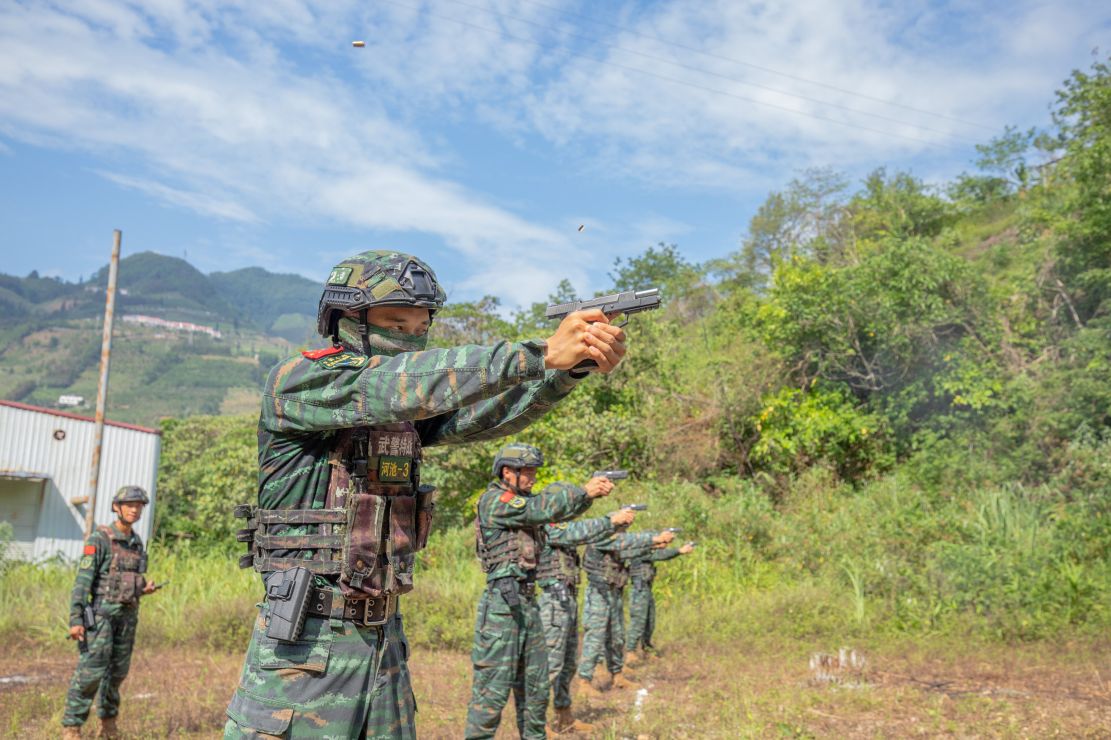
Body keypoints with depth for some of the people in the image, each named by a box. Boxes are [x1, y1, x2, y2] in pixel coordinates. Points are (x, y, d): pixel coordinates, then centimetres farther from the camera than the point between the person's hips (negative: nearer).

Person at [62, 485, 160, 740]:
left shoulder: (137, 542, 10)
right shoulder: (99, 538, -10)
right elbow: (83, 579, -14)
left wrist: (145, 589, -1)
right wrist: (75, 619, -20)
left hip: (127, 616, 6)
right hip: (101, 613, -6)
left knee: (117, 671, 11)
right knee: (91, 671, -9)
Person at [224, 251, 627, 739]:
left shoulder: (406, 410, 8)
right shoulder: (293, 383, -10)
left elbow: (485, 414, -8)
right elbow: (394, 386, -26)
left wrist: (570, 366, -26)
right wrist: (539, 353, -31)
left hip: (385, 637, 6)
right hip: (304, 643, -6)